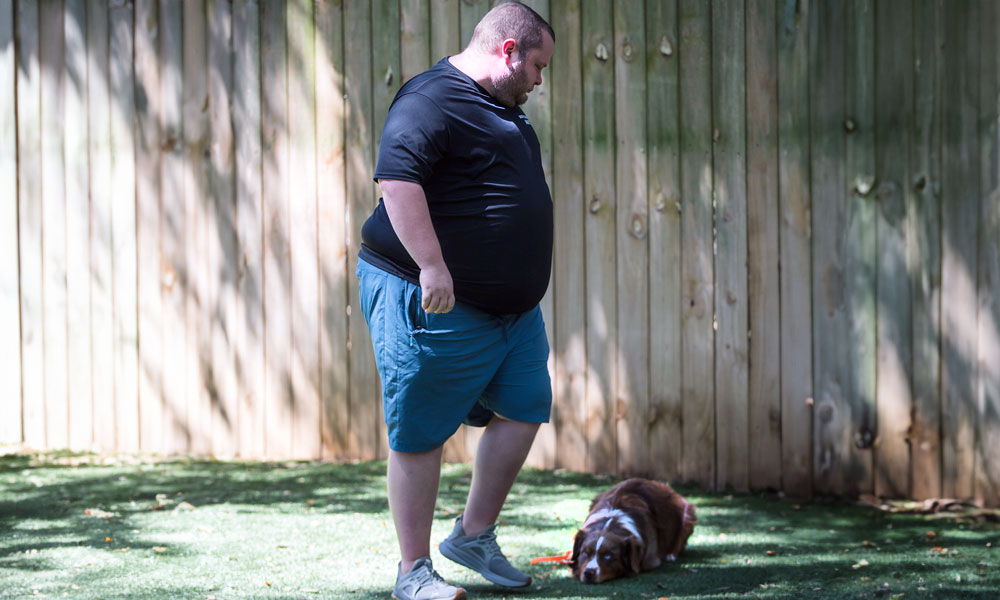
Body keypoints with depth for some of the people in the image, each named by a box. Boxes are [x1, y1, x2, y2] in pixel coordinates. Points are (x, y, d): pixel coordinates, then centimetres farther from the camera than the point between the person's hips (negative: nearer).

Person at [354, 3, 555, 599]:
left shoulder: (502, 107, 17)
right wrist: (432, 266, -33)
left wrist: (531, 270, 29)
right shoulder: (430, 101, -16)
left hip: (512, 303, 10)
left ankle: (475, 534, 25)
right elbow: (397, 179, -29)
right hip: (436, 303, -10)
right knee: (420, 435, -2)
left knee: (523, 409, 11)